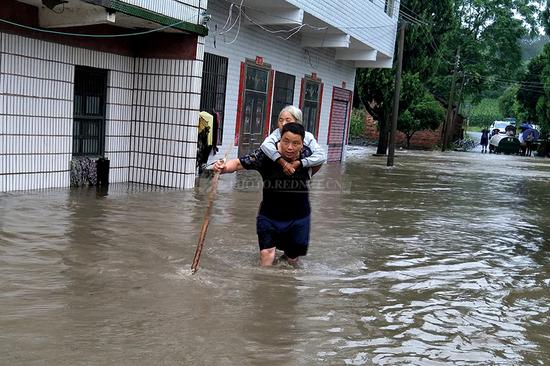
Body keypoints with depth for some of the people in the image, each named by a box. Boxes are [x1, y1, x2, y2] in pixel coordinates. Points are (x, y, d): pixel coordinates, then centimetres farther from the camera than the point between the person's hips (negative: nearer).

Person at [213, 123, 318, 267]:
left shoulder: (307, 154, -14)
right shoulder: (265, 154, -23)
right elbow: (239, 163, -26)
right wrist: (224, 167, -44)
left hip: (298, 217, 2)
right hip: (269, 215, -2)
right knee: (266, 253, -12)